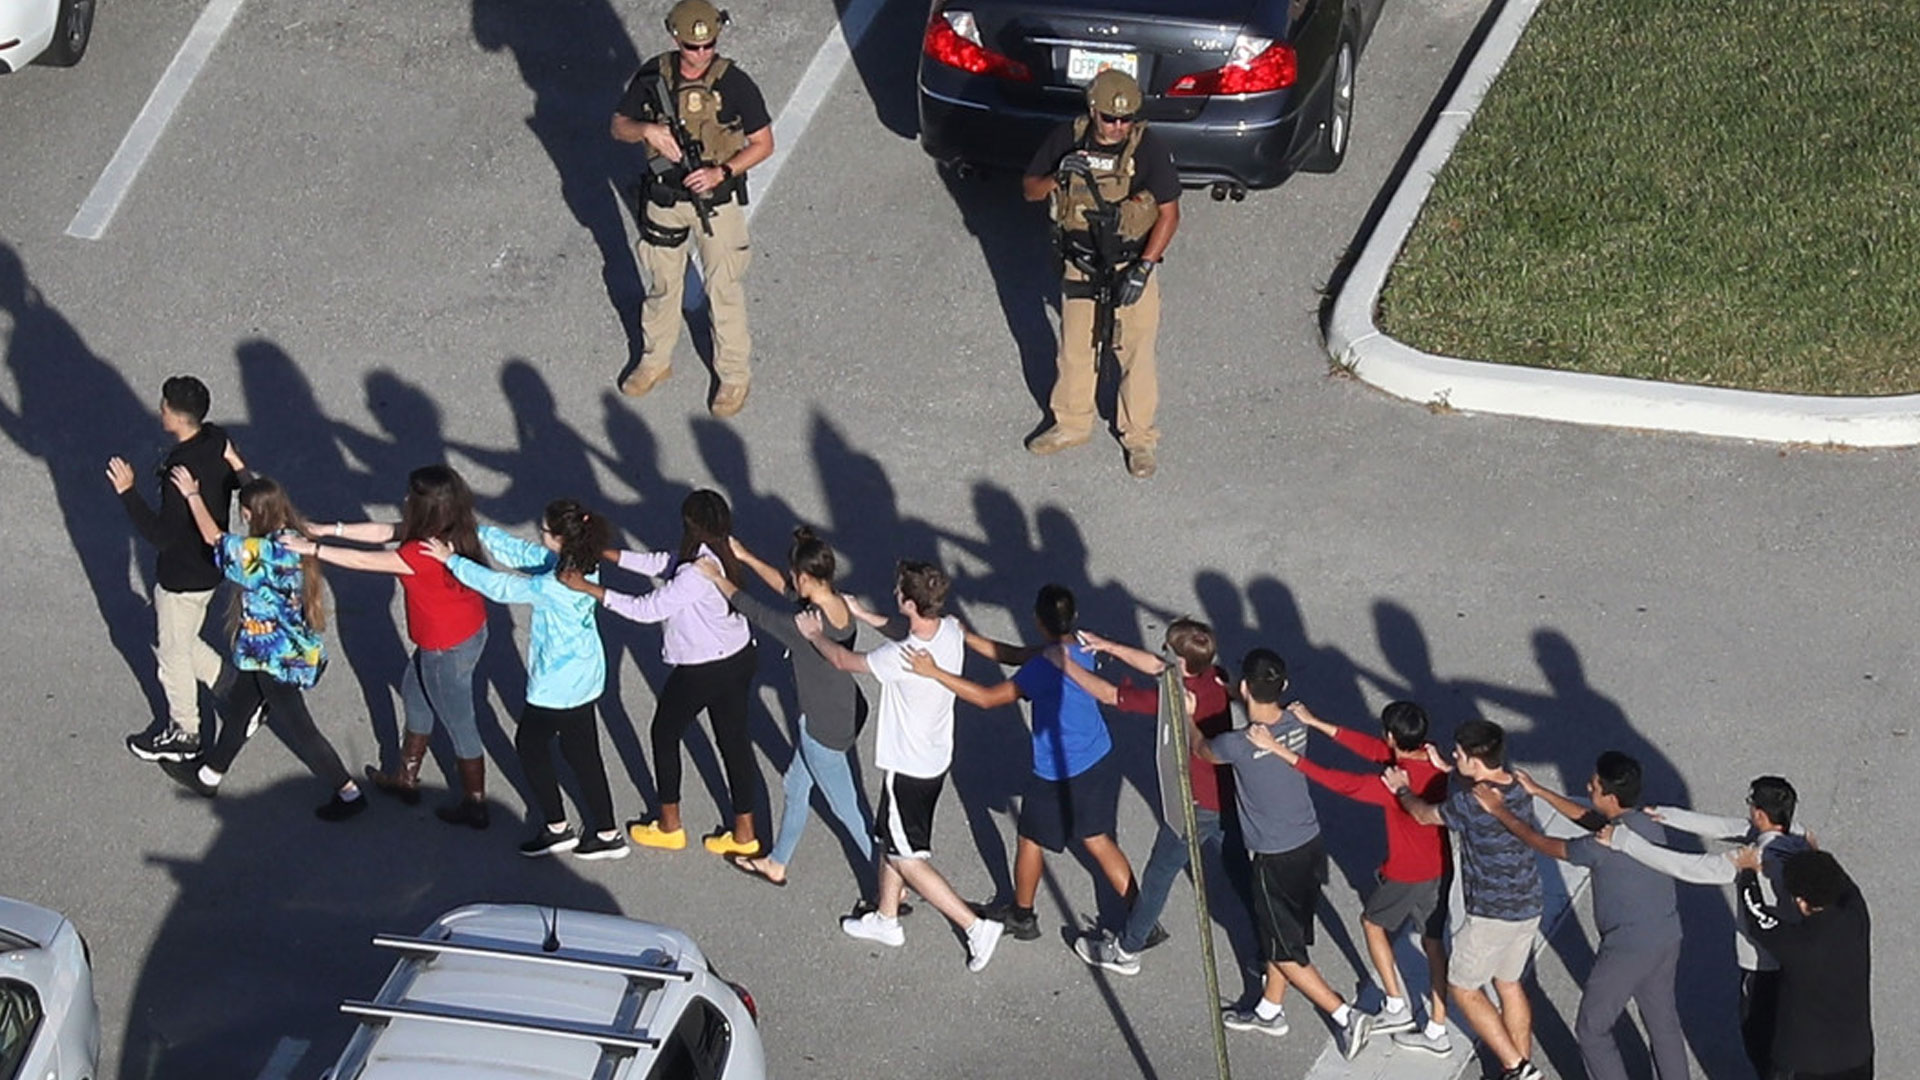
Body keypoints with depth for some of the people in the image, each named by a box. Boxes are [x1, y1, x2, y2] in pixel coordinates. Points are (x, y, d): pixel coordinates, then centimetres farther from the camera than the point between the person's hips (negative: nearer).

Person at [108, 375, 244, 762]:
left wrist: (127, 492, -32)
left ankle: (184, 734, 33)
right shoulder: (218, 440, -8)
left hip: (183, 577, -8)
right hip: (210, 564, 8)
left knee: (173, 653, 14)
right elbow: (236, 481, 9)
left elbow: (162, 536, -31)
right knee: (181, 643, 27)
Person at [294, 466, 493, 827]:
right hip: (470, 631, 10)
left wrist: (313, 549, -12)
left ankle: (474, 805, 29)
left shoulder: (423, 554, -34)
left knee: (459, 726, 10)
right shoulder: (451, 532, -7)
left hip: (448, 650, -10)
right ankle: (406, 779, 47)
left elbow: (364, 561, -23)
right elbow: (384, 531, 2)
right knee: (415, 693, 28)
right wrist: (329, 530, 0)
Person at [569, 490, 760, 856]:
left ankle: (669, 826, 30)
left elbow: (646, 609, -28)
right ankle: (744, 833, 26)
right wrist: (606, 554, 2)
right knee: (734, 740, 17)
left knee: (665, 733, 16)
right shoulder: (724, 554, -5)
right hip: (740, 657, 8)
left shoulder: (696, 575, -32)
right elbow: (662, 563, 3)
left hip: (702, 671, -8)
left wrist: (589, 589, -26)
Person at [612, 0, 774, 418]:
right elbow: (619, 126, 0)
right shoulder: (653, 76, -10)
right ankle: (655, 360, 39)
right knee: (661, 285, 19)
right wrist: (647, 129, -22)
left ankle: (734, 376, 22)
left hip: (717, 202, -3)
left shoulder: (735, 84, -18)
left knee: (723, 291, 6)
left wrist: (722, 172, -24)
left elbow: (763, 144, -10)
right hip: (664, 199, 3)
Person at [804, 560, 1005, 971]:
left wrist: (814, 634, 3)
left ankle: (975, 926, 8)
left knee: (907, 859, 8)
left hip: (908, 769, -8)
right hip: (936, 757, 8)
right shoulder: (951, 631, -13)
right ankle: (886, 919, 43)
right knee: (890, 839, 26)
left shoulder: (901, 658, -35)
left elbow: (844, 660, -16)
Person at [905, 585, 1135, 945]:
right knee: (1097, 841, 22)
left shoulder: (1045, 669, -29)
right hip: (1100, 763, 7)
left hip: (1059, 776, -7)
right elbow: (1015, 655, 5)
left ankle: (1022, 916, 39)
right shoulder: (1080, 649, -4)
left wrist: (935, 673, -23)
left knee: (1031, 841, 18)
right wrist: (963, 636, 3)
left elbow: (988, 698, -24)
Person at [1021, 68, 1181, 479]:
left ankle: (1139, 437, 24)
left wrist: (1142, 269, -20)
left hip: (1131, 268, -3)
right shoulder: (1067, 140, -8)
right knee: (1075, 349, 17)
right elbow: (1029, 190, 0)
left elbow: (1169, 213, -13)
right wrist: (1058, 177, -22)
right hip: (1080, 268, 3)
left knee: (1136, 354, 7)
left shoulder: (1149, 149, -17)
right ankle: (1072, 424, 37)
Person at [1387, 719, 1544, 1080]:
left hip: (1493, 913, -8)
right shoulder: (1518, 787, -3)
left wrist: (1402, 790, 12)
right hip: (1529, 905, 8)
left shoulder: (1471, 803, -25)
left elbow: (1424, 815, -6)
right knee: (1508, 983, 22)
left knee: (1463, 987, 10)